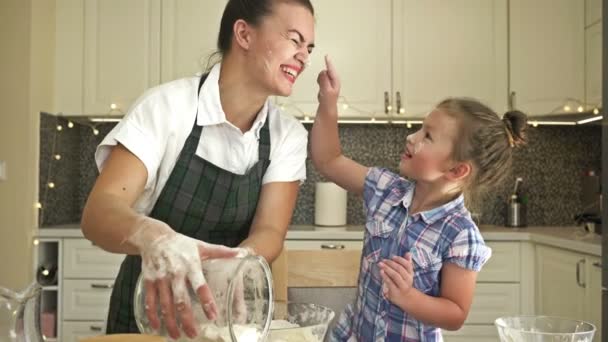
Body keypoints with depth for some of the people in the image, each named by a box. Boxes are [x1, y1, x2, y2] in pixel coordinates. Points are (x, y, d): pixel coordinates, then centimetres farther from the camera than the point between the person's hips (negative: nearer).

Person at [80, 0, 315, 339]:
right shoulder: (167, 105, -16)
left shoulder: (289, 135, -6)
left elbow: (270, 232, -14)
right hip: (147, 313, -2)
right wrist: (153, 236, -44)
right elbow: (99, 212, -24)